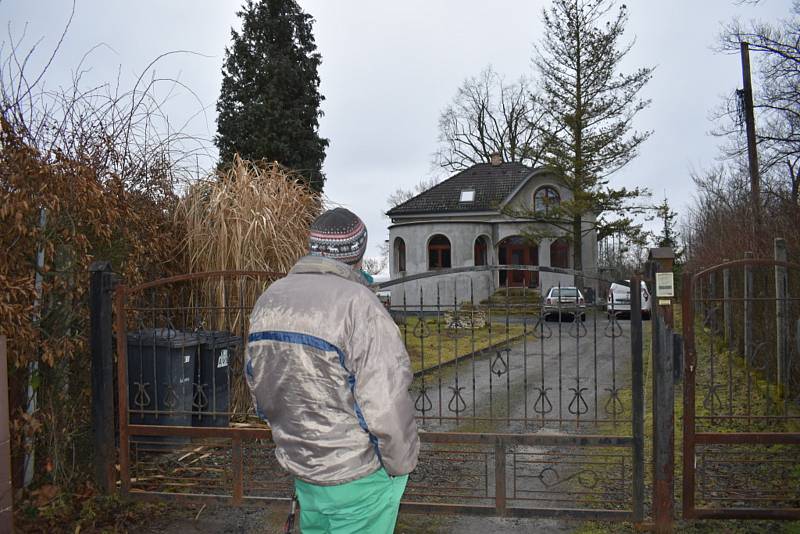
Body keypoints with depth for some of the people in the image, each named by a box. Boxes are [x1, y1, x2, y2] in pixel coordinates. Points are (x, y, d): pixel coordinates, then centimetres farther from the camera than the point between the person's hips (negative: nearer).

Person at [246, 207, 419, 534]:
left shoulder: (268, 299, 1)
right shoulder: (357, 303, -22)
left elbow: (257, 383, 9)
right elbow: (385, 404, -25)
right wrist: (401, 464, -9)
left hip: (300, 469, 7)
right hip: (358, 479, -6)